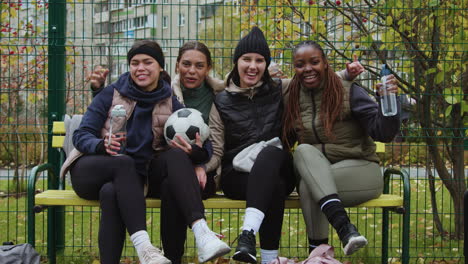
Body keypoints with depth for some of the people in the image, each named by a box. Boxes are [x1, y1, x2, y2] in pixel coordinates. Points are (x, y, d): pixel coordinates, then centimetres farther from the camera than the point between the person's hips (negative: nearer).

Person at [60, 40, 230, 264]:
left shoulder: (170, 103, 5)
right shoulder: (111, 94, 0)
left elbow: (205, 150, 0)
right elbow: (81, 136, -6)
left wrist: (195, 151, -26)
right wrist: (103, 145, -29)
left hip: (139, 176, 2)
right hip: (94, 168, -2)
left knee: (176, 155, -25)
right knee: (124, 162, -36)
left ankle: (201, 233, -43)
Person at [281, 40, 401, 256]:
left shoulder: (348, 92, -4)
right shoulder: (291, 99, 8)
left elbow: (382, 133, -11)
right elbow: (284, 142, 15)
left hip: (360, 169, -4)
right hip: (315, 171, 4)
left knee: (308, 185, -31)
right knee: (304, 150, -30)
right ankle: (344, 227, -43)